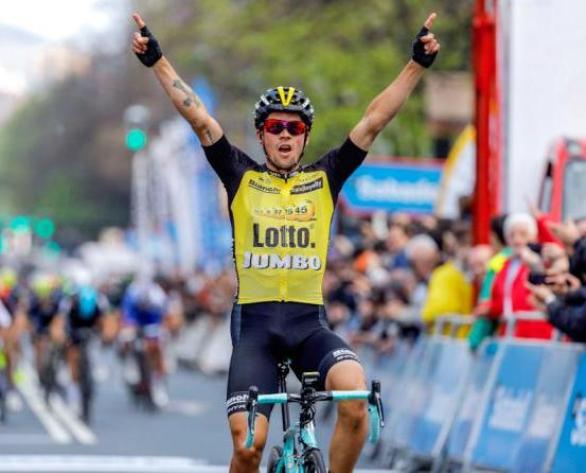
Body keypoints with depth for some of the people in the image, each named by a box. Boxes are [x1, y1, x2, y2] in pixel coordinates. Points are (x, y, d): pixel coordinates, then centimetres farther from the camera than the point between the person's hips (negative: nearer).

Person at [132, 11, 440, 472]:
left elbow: (374, 120, 4)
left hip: (310, 321, 1)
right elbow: (198, 117, 2)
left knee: (355, 394, -28)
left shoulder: (325, 179, 10)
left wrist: (418, 63, -2)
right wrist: (157, 60, -5)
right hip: (255, 322, -1)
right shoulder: (242, 178, 8)